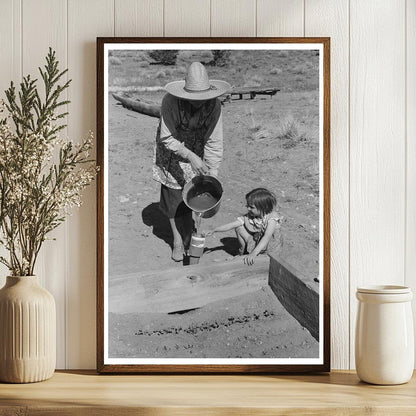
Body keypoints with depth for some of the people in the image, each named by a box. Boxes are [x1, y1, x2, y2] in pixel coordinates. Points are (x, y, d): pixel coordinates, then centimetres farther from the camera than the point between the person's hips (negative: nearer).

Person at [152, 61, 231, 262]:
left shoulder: (214, 105, -24)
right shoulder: (170, 102, -32)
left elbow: (214, 142, -18)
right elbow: (167, 138, -25)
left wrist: (213, 175, -21)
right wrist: (190, 156, -36)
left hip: (197, 151, 2)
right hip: (172, 151, -2)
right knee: (174, 195, 1)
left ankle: (189, 234, 22)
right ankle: (177, 240, 16)